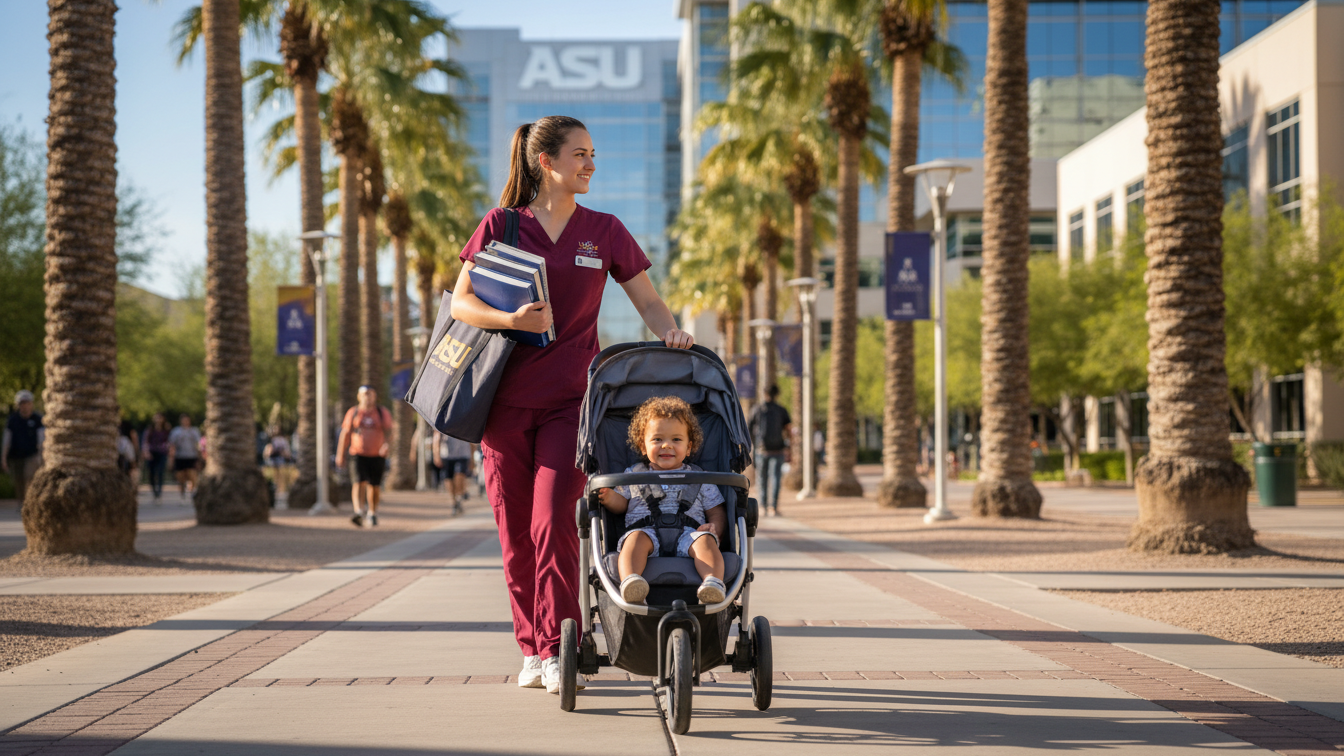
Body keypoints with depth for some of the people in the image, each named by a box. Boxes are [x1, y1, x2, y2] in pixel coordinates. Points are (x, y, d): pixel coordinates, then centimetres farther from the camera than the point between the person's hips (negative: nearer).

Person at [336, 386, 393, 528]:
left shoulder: (383, 413, 7)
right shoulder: (353, 413, 8)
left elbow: (388, 431, -2)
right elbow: (345, 434, 11)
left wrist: (386, 443, -23)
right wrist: (340, 454, 10)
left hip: (377, 456, 1)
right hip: (358, 455, -1)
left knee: (374, 486, 6)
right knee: (359, 482, -17)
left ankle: (372, 514, 24)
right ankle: (358, 512, -29)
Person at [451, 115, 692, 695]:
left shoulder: (604, 232, 7)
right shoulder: (500, 225, 3)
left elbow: (648, 301, 9)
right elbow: (461, 303, -1)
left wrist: (671, 332, -13)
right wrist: (512, 319, -19)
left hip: (569, 398, 0)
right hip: (507, 399, 1)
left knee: (553, 522, -13)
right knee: (516, 532, 4)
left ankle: (556, 650, -9)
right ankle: (531, 649, 15)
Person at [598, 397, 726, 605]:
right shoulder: (633, 475, 25)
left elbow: (717, 513, 21)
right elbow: (621, 504, 22)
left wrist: (714, 527, -3)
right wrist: (609, 498, -2)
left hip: (688, 534, 0)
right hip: (647, 531, 0)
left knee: (705, 541, -32)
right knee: (636, 537, -34)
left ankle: (713, 581, -57)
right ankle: (629, 580, -59)